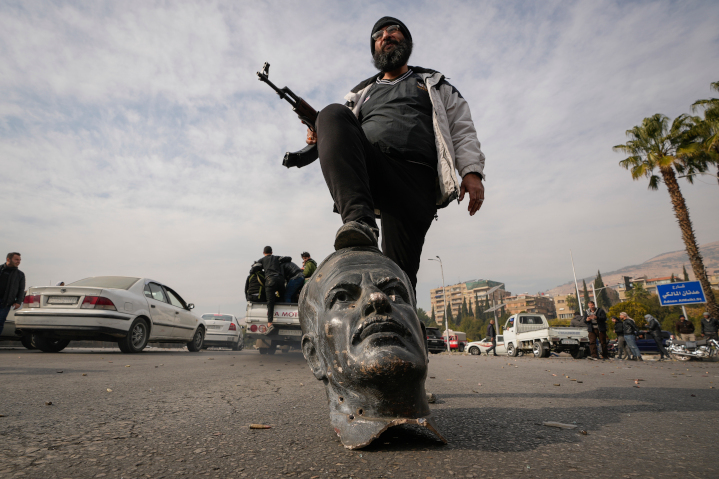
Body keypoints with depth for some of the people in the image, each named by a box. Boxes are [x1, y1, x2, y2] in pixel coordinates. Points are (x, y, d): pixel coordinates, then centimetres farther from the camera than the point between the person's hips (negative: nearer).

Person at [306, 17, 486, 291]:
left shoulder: (434, 85, 30)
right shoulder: (362, 93, 35)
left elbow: (462, 129, 18)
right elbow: (345, 134, 30)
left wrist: (472, 171, 0)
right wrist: (322, 137, 5)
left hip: (417, 177, -1)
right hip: (369, 169, 2)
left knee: (400, 268, -15)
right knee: (333, 114, -28)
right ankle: (359, 223, -43)